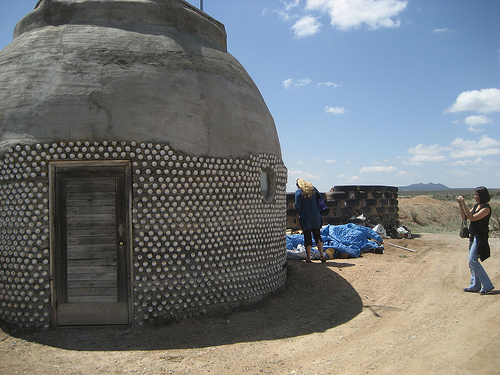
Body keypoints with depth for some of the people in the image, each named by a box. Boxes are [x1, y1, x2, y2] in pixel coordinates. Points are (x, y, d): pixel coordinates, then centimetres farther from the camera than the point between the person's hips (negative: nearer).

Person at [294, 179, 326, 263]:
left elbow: (297, 206, -9)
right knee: (317, 235, 11)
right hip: (316, 216, 3)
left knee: (307, 236, 2)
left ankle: (308, 258, 4)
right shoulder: (313, 189, 8)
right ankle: (322, 255, 3)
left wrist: (300, 214, 7)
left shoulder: (298, 192, -4)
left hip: (305, 217, -3)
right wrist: (317, 212, 11)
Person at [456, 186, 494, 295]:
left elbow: (472, 218, -24)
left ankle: (487, 286, -3)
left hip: (480, 237, -9)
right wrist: (460, 204, -1)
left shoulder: (486, 208, -15)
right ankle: (475, 286, 20)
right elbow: (464, 217, 10)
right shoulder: (476, 206, 11)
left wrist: (463, 204, -25)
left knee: (473, 261, -11)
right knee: (472, 261, 12)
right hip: (473, 237, 9)